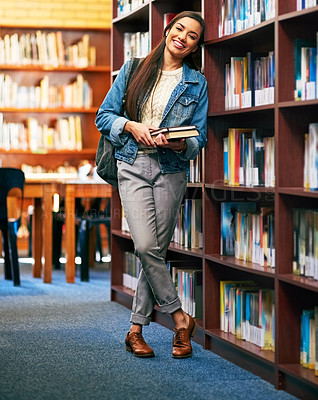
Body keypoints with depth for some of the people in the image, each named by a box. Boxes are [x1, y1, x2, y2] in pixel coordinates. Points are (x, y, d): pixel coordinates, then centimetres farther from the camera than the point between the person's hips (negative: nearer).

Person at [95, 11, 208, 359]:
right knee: (146, 246, -15)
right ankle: (180, 318, 0)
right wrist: (131, 126, -10)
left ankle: (136, 329, 11)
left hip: (171, 170, 1)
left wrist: (178, 144, -16)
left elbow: (200, 137, 5)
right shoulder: (133, 70, 7)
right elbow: (104, 115, 9)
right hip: (133, 166, -1)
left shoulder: (196, 83, 8)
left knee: (157, 249, 1)